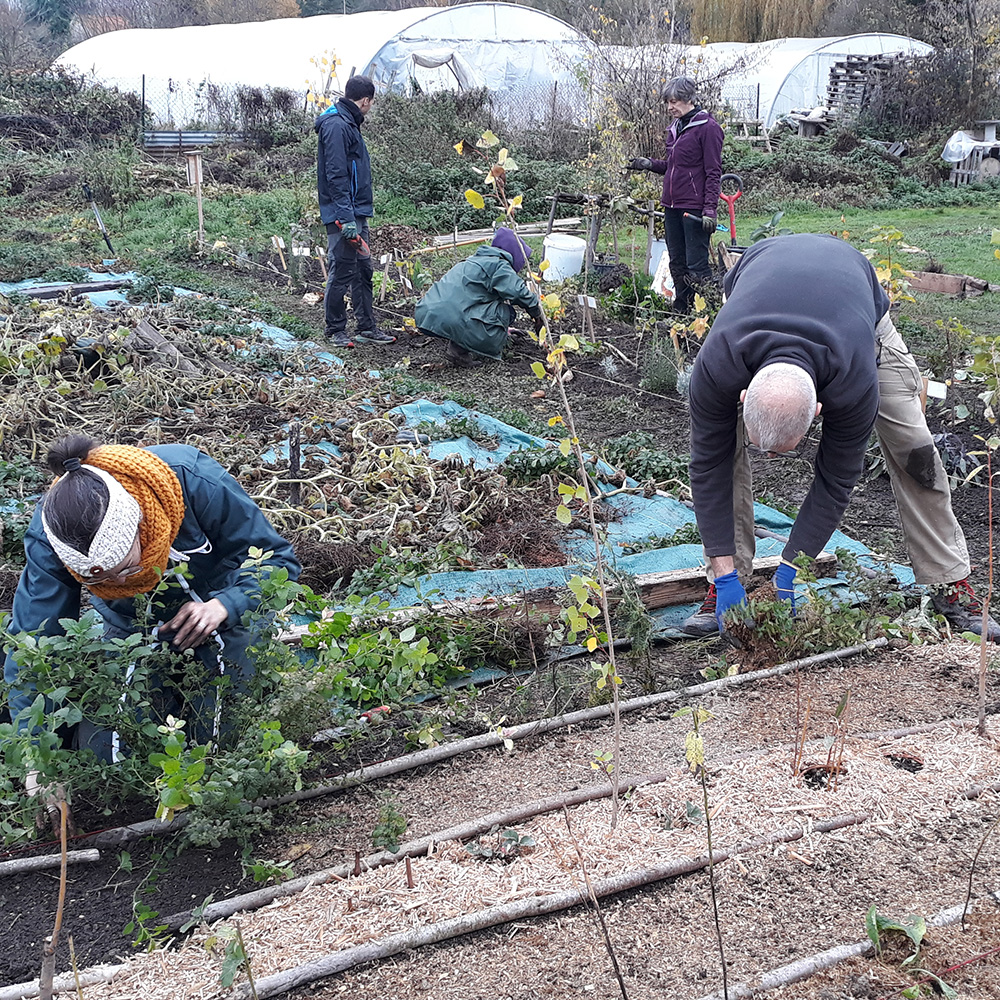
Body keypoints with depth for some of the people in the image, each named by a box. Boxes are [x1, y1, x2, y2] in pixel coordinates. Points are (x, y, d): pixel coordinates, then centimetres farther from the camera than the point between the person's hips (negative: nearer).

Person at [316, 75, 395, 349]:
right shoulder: (336, 125, -15)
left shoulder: (348, 123, 18)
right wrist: (346, 218, -25)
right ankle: (335, 330, 7)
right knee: (341, 272, -3)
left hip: (357, 213, 10)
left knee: (363, 271, 13)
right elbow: (336, 176, -21)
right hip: (343, 215, -10)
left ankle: (367, 327, 20)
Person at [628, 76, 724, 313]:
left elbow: (713, 172, -12)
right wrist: (650, 164, 6)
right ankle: (681, 312, 22)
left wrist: (710, 209, -18)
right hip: (672, 205, 8)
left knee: (696, 266, -8)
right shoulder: (675, 127, 15)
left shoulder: (707, 127, -9)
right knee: (677, 264, 13)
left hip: (694, 208, -8)